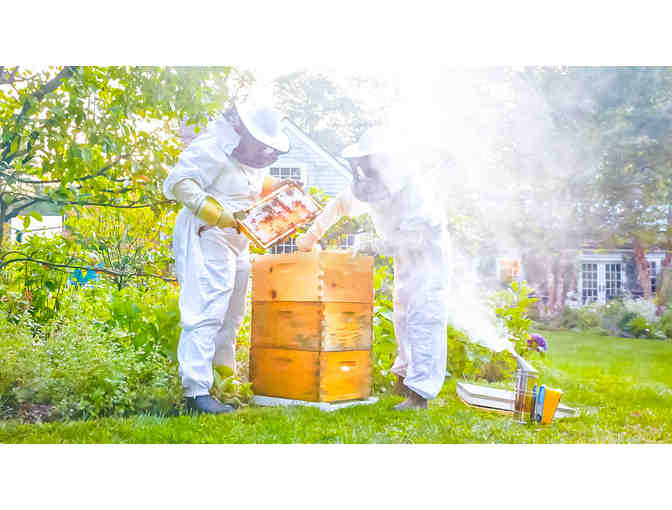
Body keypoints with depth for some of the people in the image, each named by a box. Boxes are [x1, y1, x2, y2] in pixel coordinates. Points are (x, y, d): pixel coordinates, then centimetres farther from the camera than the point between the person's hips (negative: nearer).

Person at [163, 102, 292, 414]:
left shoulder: (247, 155, 14)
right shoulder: (211, 148, -16)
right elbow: (180, 183, -25)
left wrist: (278, 187, 14)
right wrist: (218, 215, -32)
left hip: (238, 243, 10)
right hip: (207, 239, -10)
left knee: (232, 312, 20)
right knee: (207, 312, -15)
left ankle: (224, 366, 38)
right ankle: (196, 391, -14)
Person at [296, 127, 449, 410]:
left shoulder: (413, 187, -32)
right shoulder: (369, 183, -9)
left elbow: (414, 237, -33)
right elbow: (340, 205, 7)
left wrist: (373, 245, -33)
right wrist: (311, 235, 6)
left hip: (428, 248, -8)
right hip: (403, 253, 8)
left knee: (424, 318, -15)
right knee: (402, 314, 15)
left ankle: (420, 392, -16)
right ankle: (405, 375, 31)